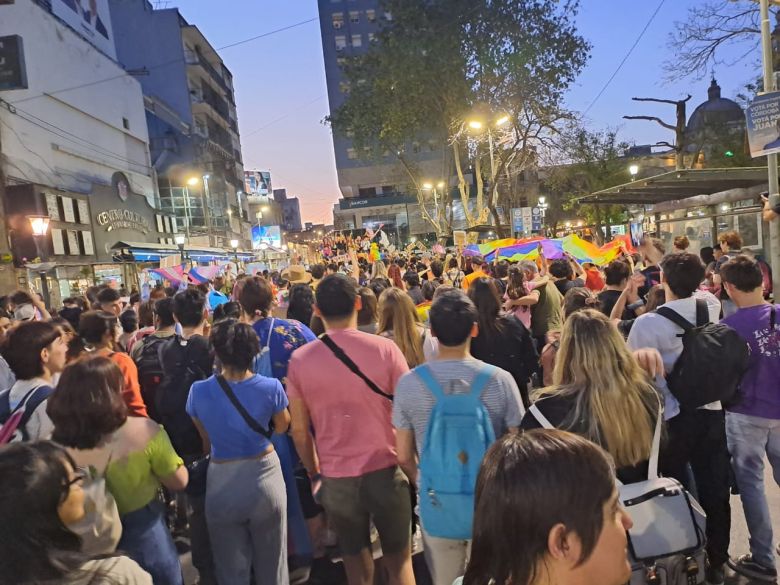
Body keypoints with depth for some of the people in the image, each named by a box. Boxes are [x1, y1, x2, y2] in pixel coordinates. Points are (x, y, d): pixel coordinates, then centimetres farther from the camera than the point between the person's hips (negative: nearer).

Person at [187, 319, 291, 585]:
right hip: (265, 476, 0)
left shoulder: (199, 391, -15)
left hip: (221, 482, 0)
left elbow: (206, 439, 2)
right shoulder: (271, 387, -17)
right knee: (271, 563, 21)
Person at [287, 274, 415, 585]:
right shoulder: (385, 348, -13)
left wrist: (314, 473, 13)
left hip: (336, 478, 2)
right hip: (386, 470, -1)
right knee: (399, 559, 19)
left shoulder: (300, 359, -8)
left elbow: (299, 430, -2)